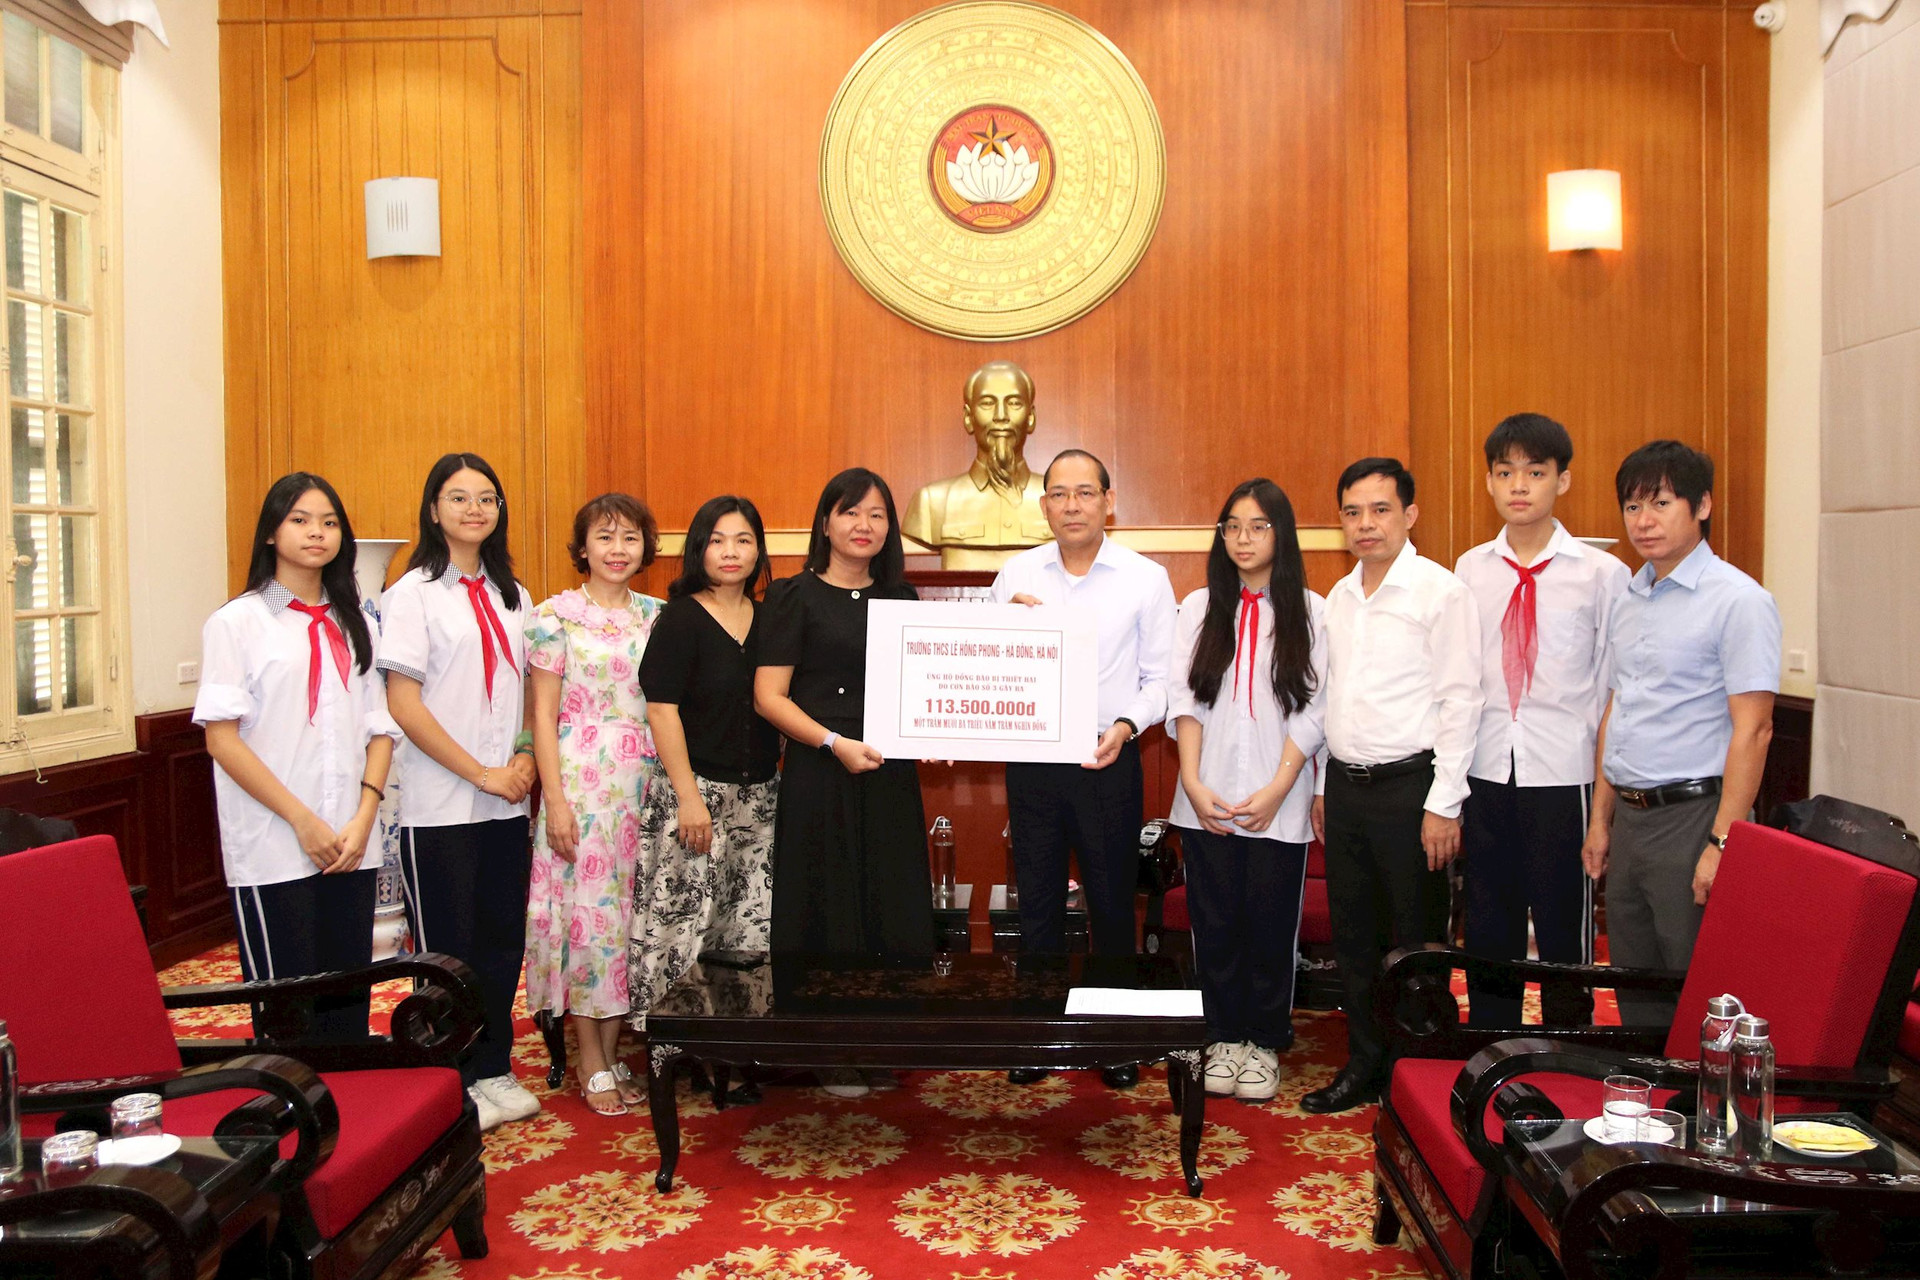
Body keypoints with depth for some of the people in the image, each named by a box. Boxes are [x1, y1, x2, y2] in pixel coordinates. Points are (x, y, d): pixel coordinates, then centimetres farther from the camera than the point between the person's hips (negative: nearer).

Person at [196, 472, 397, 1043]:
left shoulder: (354, 622, 14)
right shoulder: (237, 621, 0)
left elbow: (380, 728, 11)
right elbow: (221, 739, -7)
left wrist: (364, 816, -4)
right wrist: (302, 820, -12)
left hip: (352, 847, 4)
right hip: (273, 850, -4)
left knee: (349, 1000, 7)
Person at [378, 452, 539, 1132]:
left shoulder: (511, 596, 12)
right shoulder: (414, 593, -6)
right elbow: (403, 703, -11)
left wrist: (524, 756, 0)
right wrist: (480, 773, -12)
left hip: (506, 801, 5)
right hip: (440, 804, -5)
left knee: (502, 937, 11)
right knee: (447, 946, 3)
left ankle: (492, 1069, 25)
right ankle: (450, 1083, 17)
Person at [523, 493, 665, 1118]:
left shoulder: (657, 615, 10)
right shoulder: (556, 615, -1)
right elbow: (543, 715, -4)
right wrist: (555, 798, -10)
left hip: (643, 782, 4)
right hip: (580, 779, -4)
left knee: (631, 909, 6)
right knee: (585, 907, -1)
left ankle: (613, 1050, 18)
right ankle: (591, 1062, 11)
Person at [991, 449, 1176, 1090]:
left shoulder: (1146, 578, 0)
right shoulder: (1016, 576, 5)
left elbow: (1160, 677, 0)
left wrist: (1126, 725, -16)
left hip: (1109, 763, -1)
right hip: (1031, 759, 2)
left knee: (1112, 903, 8)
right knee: (1038, 902, 10)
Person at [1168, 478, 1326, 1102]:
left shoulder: (1309, 612, 3)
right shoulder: (1198, 608, 9)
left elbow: (1312, 710, -2)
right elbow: (1183, 699, 4)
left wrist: (1276, 790, -10)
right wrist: (1192, 782, -7)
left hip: (1277, 802, -2)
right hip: (1207, 798, 2)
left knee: (1271, 924, 4)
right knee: (1215, 922, 6)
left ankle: (1264, 1042, 18)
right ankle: (1224, 1038, 19)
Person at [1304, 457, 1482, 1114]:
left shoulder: (1440, 591, -9)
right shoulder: (1340, 597, 12)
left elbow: (1460, 701, -12)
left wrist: (1443, 804, -15)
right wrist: (1324, 786, 15)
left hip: (1408, 786, -6)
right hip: (1345, 785, 7)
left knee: (1415, 940, 3)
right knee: (1354, 934, 13)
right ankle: (1364, 1065, 27)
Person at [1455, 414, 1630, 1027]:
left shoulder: (1601, 573, -2)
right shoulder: (1470, 570, 7)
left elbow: (1614, 688, 0)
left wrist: (1609, 787, -2)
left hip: (1564, 772, -3)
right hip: (1486, 771, 3)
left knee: (1564, 927, 5)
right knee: (1487, 927, 11)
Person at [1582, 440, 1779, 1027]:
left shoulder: (1738, 600, -10)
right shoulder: (1628, 599, 13)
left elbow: (1752, 729, -15)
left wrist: (1722, 841, -19)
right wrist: (1600, 819, 15)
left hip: (1692, 816, -7)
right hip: (1628, 818, 7)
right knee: (1635, 995, 15)